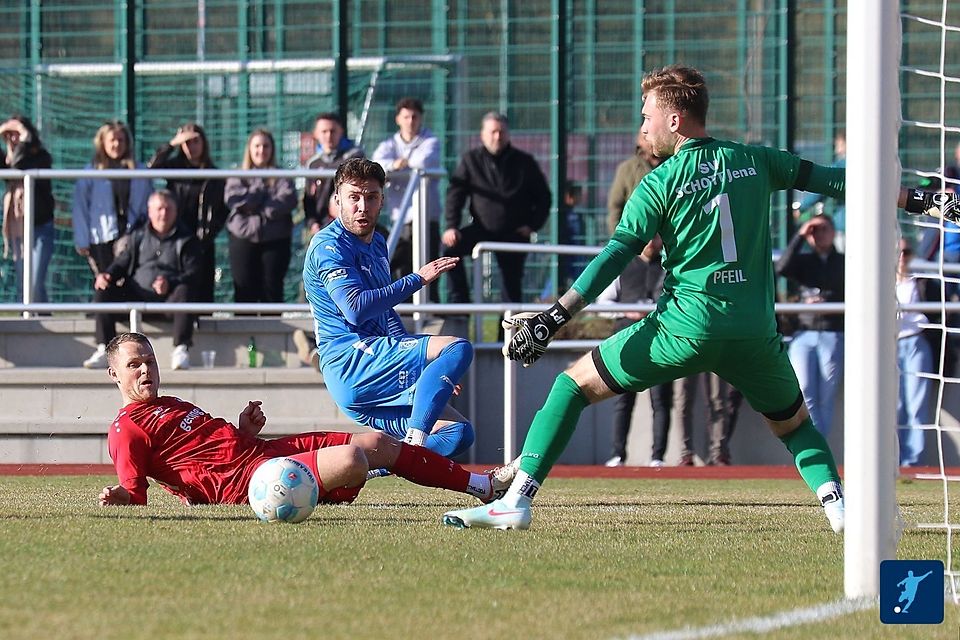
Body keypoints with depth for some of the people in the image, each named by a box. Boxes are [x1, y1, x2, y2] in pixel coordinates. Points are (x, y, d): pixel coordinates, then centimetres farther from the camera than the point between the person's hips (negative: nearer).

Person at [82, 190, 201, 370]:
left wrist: (170, 283, -22)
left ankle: (181, 351, -37)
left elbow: (193, 273, -2)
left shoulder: (187, 240, 10)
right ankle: (104, 352, -22)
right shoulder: (138, 237, 21)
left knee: (184, 292, -36)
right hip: (136, 297, 3)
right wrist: (107, 275, -8)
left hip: (168, 297, -3)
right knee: (103, 292, -19)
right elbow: (122, 263, 16)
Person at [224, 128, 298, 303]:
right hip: (244, 239, 1)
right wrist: (262, 193, -7)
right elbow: (232, 198, -7)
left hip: (275, 240, -1)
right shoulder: (238, 177, 11)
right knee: (245, 293, 1)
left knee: (272, 291, 1)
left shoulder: (281, 176, 8)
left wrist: (253, 205, -12)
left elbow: (288, 199, -10)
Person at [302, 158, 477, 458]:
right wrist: (417, 280, -20)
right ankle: (414, 444, -34)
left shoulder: (377, 244, 21)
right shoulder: (329, 246, -9)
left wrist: (423, 365, 22)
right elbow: (356, 308, -24)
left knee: (459, 434, 5)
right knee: (458, 348, -24)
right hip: (350, 365, -9)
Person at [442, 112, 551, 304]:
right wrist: (451, 227, -13)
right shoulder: (471, 160, 1)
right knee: (450, 247, -24)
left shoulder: (524, 162, 1)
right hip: (482, 229, 0)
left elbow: (543, 196, 9)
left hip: (514, 233, 0)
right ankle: (459, 302, -19)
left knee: (512, 284, -1)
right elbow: (455, 194, 0)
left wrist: (532, 225, -3)